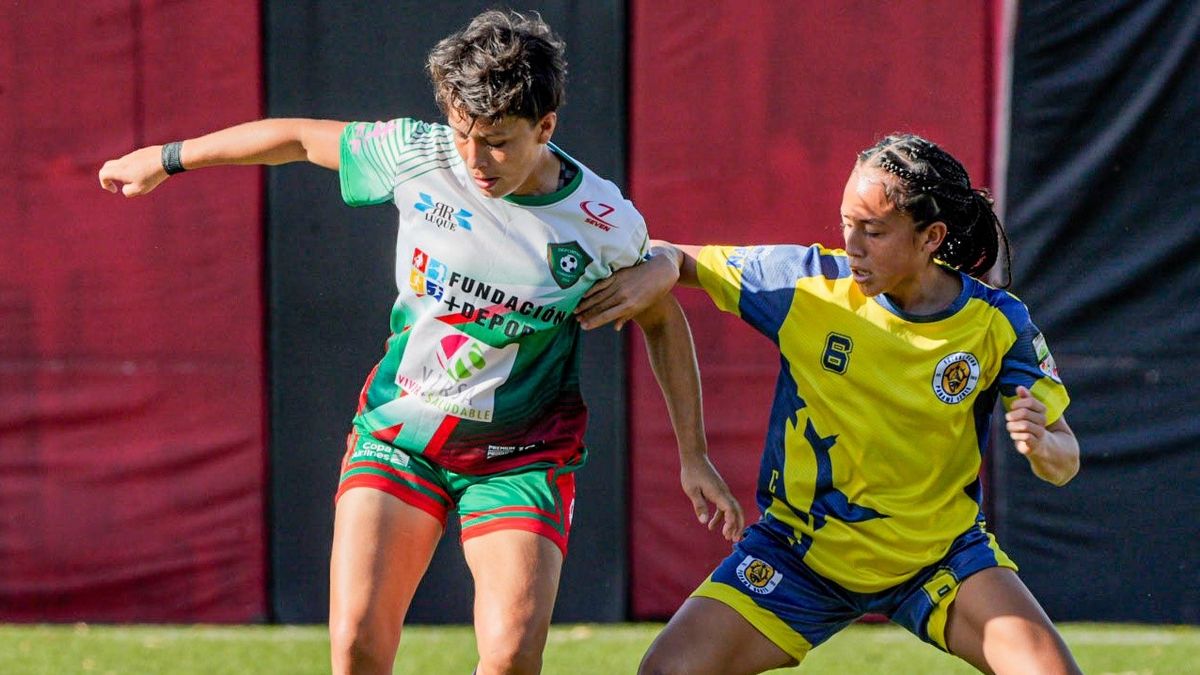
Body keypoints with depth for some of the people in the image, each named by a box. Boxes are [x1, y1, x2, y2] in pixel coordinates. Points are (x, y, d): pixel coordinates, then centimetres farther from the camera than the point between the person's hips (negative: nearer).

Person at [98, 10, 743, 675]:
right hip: (397, 428, 2)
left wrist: (693, 454, 5)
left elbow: (662, 320, 5)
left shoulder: (606, 225, -14)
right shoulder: (417, 155, -12)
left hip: (520, 456, -2)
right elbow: (302, 137, 5)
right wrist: (168, 159, 16)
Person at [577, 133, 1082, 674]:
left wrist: (1041, 446, -33)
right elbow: (675, 259, -2)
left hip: (942, 554, 0)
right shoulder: (808, 283, -13)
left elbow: (1064, 461, -9)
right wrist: (659, 268, -27)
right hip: (801, 547, 0)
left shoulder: (996, 323, -13)